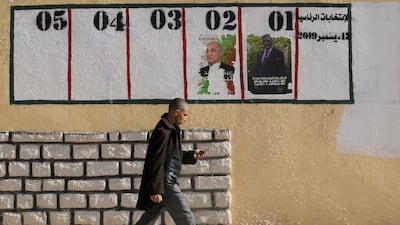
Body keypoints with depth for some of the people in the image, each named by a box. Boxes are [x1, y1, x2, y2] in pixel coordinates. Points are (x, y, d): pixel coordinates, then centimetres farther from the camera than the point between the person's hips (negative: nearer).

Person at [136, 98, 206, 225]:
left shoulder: (171, 129, 13)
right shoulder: (164, 131, -19)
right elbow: (156, 161, -23)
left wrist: (192, 155, 13)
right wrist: (156, 190, -24)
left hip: (167, 182, 10)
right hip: (165, 184, -10)